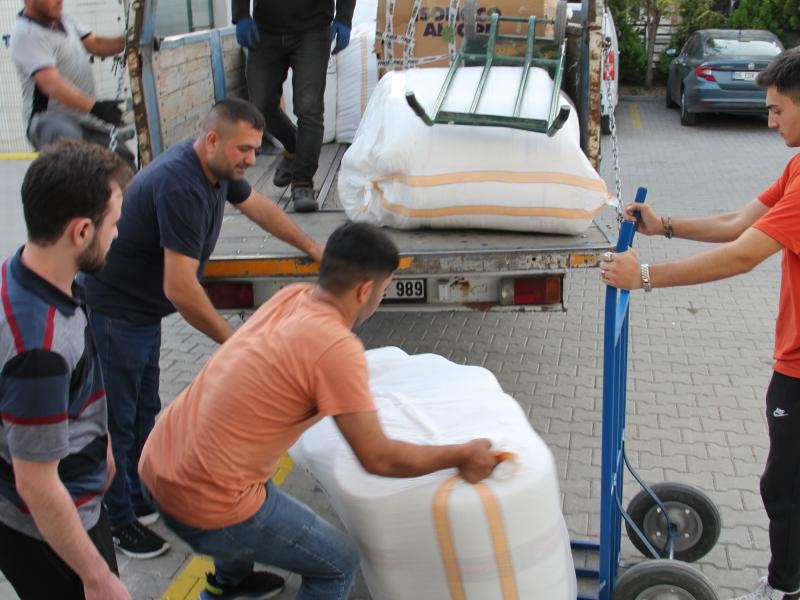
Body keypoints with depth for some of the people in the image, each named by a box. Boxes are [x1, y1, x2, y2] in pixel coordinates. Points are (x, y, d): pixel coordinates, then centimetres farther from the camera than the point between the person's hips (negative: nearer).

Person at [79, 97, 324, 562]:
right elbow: (180, 288, -34)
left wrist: (315, 250, 19)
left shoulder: (218, 168, -4)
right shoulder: (179, 186, -33)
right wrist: (233, 341, -25)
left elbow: (259, 207, 17)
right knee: (118, 420, 5)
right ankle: (118, 521, 21)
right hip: (113, 314, -9)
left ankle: (139, 499, 35)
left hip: (143, 308, 9)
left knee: (145, 411, 18)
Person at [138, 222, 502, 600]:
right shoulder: (338, 348, -21)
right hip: (205, 508, -8)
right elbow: (378, 459, -16)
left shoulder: (291, 296, 2)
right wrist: (460, 456, -4)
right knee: (339, 565, 9)